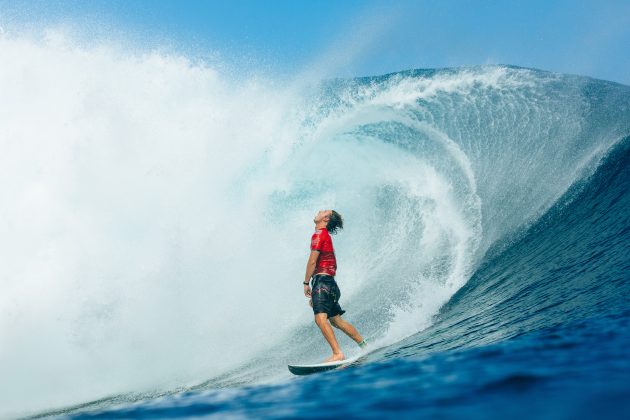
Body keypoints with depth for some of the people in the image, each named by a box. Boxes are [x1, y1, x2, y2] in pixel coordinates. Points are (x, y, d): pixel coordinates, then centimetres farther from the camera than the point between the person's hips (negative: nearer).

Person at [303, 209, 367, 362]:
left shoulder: (319, 234, -6)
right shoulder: (325, 235, 23)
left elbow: (312, 261, -13)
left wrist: (306, 283, -8)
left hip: (321, 281, -10)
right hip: (329, 283, 10)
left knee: (320, 318, -20)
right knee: (336, 319, 17)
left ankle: (337, 354, -28)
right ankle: (364, 346, 24)